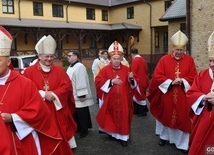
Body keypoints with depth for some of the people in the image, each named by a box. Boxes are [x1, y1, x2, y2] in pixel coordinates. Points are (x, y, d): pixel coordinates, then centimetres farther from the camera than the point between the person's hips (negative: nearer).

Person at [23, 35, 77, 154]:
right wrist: (43, 94, -15)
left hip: (57, 111, 2)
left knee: (59, 135, 10)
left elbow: (67, 86, -2)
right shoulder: (30, 71, -1)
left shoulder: (59, 70, 6)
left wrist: (54, 94, -16)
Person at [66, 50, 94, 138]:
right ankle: (78, 128, 33)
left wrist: (82, 95, -24)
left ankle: (84, 131, 15)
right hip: (73, 96, 10)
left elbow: (82, 82, -23)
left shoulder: (79, 67, -19)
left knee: (82, 115, 2)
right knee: (75, 114, 18)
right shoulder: (70, 67, 13)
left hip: (79, 96, -10)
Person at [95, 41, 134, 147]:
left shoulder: (126, 69, 2)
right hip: (110, 100, -1)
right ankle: (111, 132, 34)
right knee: (111, 117, 11)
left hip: (123, 100, 1)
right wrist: (111, 81, -18)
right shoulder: (105, 69, -4)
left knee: (123, 117, 5)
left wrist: (131, 79, -15)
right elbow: (98, 82, -12)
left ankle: (123, 137, 17)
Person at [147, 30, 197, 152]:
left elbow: (193, 77, 2)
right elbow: (157, 76, -7)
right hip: (166, 95, 0)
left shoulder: (189, 60, 1)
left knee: (182, 118, 5)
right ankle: (164, 136, 35)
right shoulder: (164, 59, -3)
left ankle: (182, 143, 18)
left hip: (182, 97, 0)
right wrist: (171, 82, -16)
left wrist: (183, 81, -16)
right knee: (165, 115, 14)